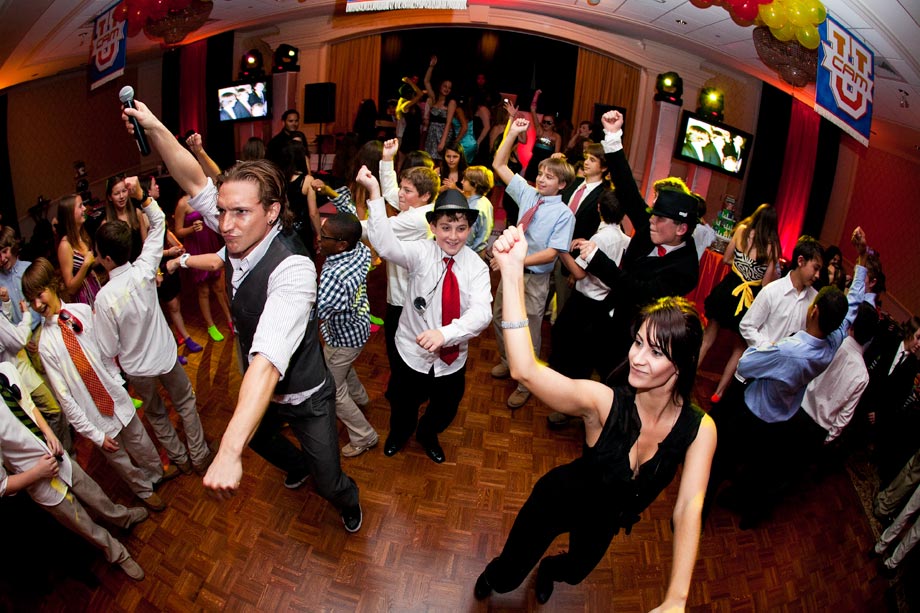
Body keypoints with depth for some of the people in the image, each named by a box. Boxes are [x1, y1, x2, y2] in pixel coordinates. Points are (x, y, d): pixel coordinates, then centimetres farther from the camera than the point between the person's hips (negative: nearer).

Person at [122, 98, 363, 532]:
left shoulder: (291, 269, -39)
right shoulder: (242, 235, -16)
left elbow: (268, 360, -50)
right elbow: (195, 181, -7)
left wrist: (229, 452, -57)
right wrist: (154, 129, -23)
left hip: (306, 399, -7)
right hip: (261, 393, 8)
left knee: (329, 483, 7)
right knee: (255, 437, 34)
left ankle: (349, 503, 45)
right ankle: (297, 465, 67)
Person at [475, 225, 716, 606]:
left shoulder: (699, 430, -26)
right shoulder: (603, 402, -36)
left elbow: (689, 508, -33)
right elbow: (525, 370, -52)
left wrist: (676, 598, -46)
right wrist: (512, 273, -62)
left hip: (605, 521, 4)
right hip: (557, 501, -3)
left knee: (576, 572, 34)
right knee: (507, 578, 15)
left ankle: (549, 569, 71)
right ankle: (493, 574, 54)